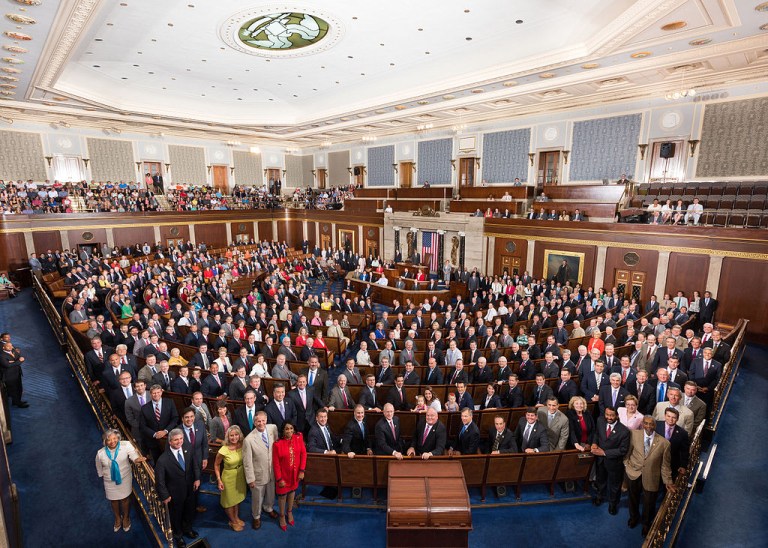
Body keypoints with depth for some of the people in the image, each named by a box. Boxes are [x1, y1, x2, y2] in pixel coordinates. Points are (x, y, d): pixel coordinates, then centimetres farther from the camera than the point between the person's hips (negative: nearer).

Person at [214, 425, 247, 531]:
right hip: (229, 477, -4)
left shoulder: (242, 445, -17)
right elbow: (216, 465, -12)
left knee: (237, 497, 25)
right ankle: (232, 521, 42)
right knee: (230, 500, 18)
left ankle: (236, 517, 49)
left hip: (240, 475, 4)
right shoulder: (223, 450, -28)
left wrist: (246, 473, 3)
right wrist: (219, 480, -14)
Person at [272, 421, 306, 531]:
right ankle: (282, 516, 41)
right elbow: (276, 463, -15)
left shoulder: (298, 438, -17)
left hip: (295, 473, 3)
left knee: (292, 491, 22)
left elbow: (303, 454, -7)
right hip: (283, 474, -3)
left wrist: (302, 471, -7)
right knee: (282, 495, 15)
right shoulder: (277, 444, -24)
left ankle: (289, 512, 48)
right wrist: (279, 479, -10)